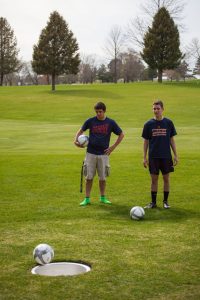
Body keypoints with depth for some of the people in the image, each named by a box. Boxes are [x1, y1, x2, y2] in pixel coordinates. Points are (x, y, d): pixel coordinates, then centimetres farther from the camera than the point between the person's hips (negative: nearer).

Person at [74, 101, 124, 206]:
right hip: (90, 153, 0)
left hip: (103, 154, 0)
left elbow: (121, 135, 8)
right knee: (89, 177, 1)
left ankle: (103, 197, 20)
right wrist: (76, 140, -5)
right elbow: (81, 130, 13)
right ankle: (87, 198, 9)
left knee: (102, 178, 6)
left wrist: (113, 147, 0)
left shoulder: (110, 123, -1)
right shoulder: (90, 121, 0)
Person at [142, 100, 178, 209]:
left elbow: (172, 139, 6)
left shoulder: (168, 123, 1)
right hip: (153, 157, 0)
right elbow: (146, 141, 4)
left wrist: (175, 155, 2)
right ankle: (153, 202, 13)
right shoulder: (148, 124, 0)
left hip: (166, 156, 0)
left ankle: (165, 201, 17)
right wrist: (144, 157, 0)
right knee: (154, 179, 4)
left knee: (166, 178, 5)